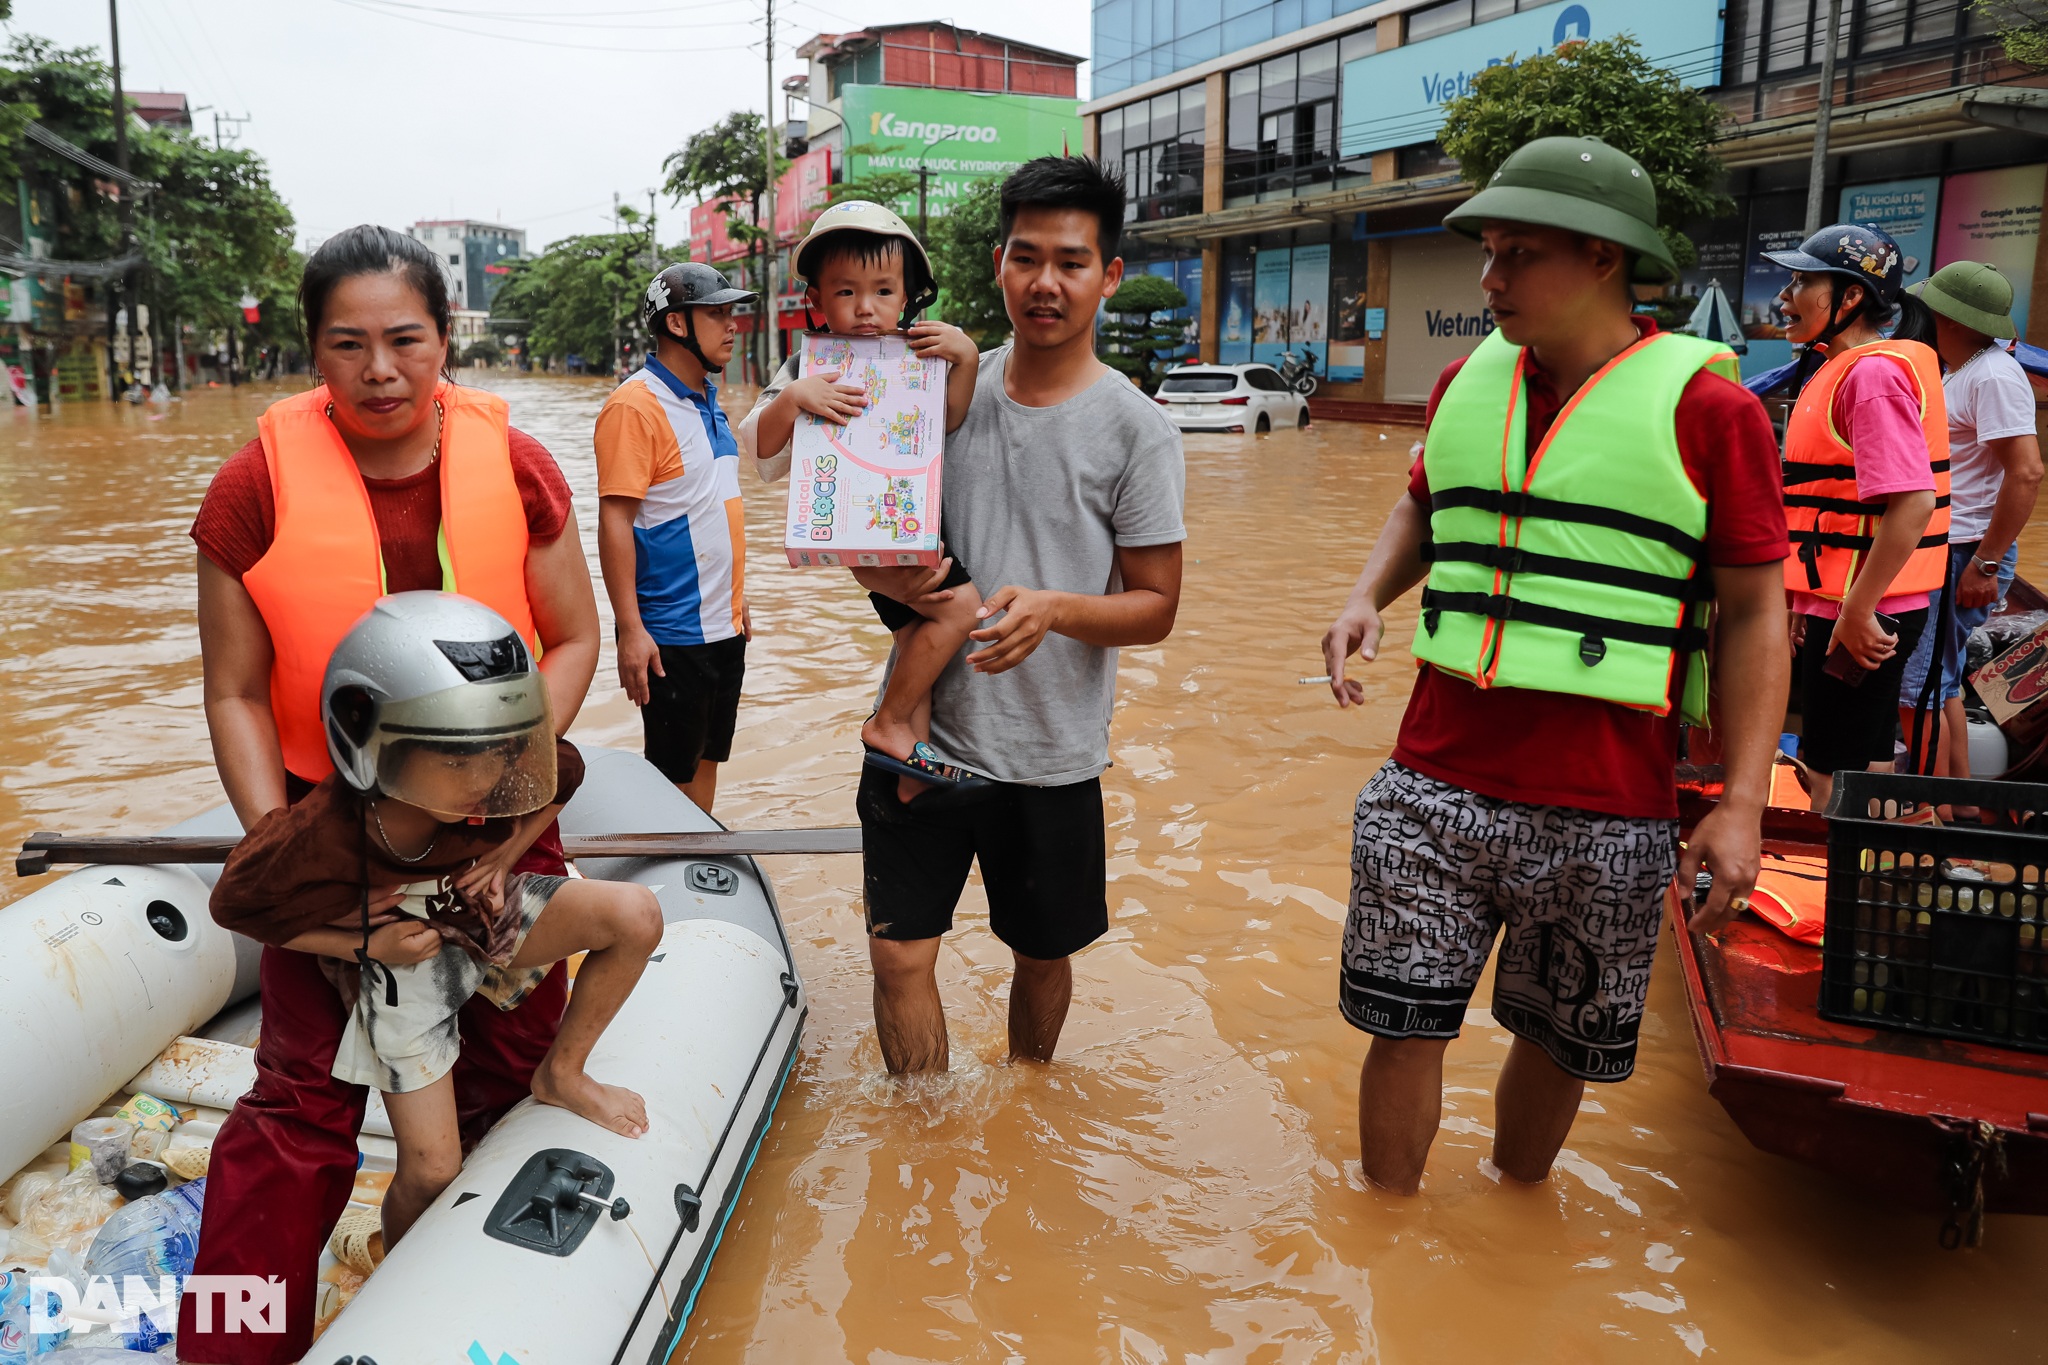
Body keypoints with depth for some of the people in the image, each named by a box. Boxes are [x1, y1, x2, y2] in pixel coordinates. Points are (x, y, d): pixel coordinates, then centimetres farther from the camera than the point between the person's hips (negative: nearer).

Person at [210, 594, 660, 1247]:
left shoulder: (485, 790, -26)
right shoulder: (315, 843, -34)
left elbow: (563, 776, -2)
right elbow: (234, 907, -14)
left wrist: (502, 858, -13)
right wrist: (364, 947, -20)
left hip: (483, 915, 3)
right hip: (402, 968, -3)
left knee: (636, 914, -20)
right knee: (432, 1170, 0)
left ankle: (561, 1074, 2)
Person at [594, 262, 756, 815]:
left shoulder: (707, 397, 12)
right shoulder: (636, 405, -15)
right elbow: (614, 520, -19)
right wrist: (630, 629, -22)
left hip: (723, 624, 8)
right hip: (672, 633, -8)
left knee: (707, 759, 17)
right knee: (675, 776, 4)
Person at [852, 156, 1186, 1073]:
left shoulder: (1136, 431, -8)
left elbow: (1156, 606, -6)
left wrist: (1055, 609, -26)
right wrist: (886, 575, -13)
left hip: (1050, 755, -2)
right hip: (924, 731, 2)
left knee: (1041, 956, 16)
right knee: (899, 954, 1)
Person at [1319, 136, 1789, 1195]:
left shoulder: (1706, 406, -6)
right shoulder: (1465, 383, 8)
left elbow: (1754, 611, -4)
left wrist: (1742, 805, -10)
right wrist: (1368, 593, 3)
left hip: (1604, 816, -3)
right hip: (1432, 787, 3)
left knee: (1559, 1041, 15)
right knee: (1403, 1022, 8)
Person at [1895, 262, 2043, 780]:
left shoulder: (1993, 376, -17)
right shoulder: (1958, 372, 15)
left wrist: (1986, 563, -25)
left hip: (1964, 555, -11)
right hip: (1938, 548, 11)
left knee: (1915, 688, -8)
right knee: (1940, 682, 17)